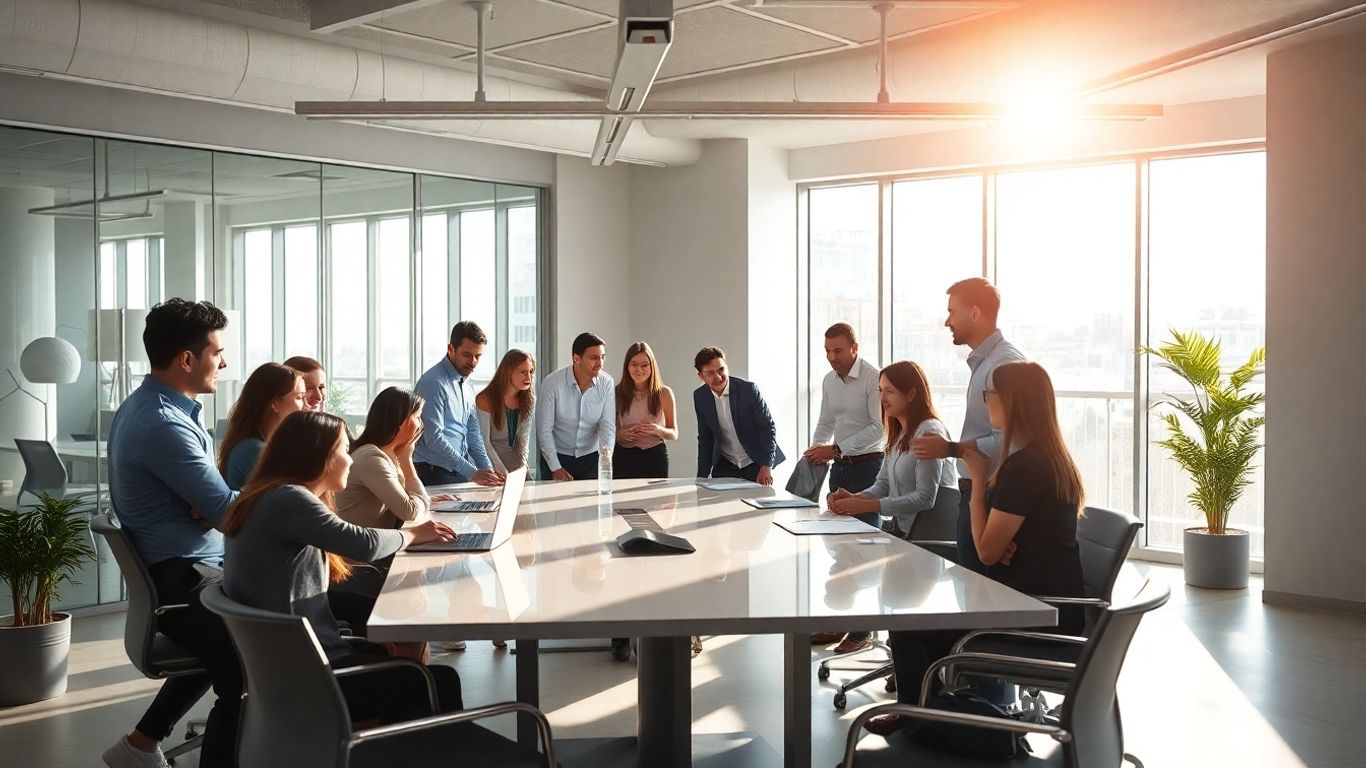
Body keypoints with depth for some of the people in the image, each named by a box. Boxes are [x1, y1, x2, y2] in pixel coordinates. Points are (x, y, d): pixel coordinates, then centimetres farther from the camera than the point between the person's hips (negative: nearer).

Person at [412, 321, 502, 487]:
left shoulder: (466, 384, 13)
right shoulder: (433, 382, -13)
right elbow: (434, 438, -19)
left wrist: (488, 469, 0)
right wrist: (472, 473, -20)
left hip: (460, 473, 7)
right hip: (435, 474, -7)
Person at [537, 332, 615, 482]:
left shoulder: (606, 383, -8)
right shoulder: (552, 383, -15)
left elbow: (608, 426, -9)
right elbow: (544, 429, -11)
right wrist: (556, 468, -12)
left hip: (591, 458, 2)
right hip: (557, 457, -2)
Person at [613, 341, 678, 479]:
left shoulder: (664, 393, 1)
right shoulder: (617, 393, 0)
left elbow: (674, 434, 6)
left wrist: (657, 430, -15)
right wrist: (620, 434, -13)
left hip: (655, 457, 0)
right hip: (624, 457, 0)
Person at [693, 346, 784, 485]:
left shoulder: (748, 389, -17)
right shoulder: (700, 396, -4)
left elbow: (769, 428, -14)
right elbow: (705, 438, 5)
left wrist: (766, 467, -22)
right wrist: (702, 476, 3)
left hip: (755, 463, -3)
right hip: (725, 465, 3)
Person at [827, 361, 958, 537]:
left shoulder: (928, 432, -15)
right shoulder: (899, 436, 15)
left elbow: (925, 498, -20)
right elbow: (883, 485, 13)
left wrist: (867, 505, -21)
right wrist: (854, 498, -8)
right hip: (902, 530, 8)